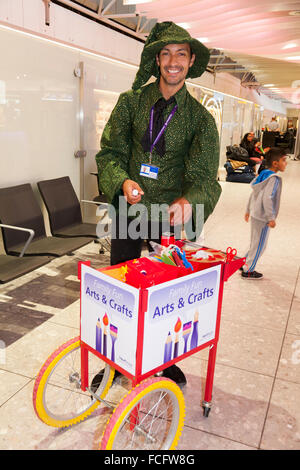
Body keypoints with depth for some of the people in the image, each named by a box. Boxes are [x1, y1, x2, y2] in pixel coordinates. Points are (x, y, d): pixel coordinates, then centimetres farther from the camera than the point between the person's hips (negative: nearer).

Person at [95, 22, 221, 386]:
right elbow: (110, 152, -1)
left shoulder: (200, 117, -2)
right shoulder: (130, 101, 0)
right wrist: (123, 181, -22)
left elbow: (204, 174, -9)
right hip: (129, 207, 1)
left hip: (172, 215, 0)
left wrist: (190, 200, -32)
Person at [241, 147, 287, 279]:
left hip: (255, 214, 9)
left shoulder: (263, 174, 9)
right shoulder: (274, 178, -18)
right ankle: (248, 271, 13)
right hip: (263, 218, -9)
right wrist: (271, 218, -22)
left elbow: (254, 194, 15)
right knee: (259, 245, 4)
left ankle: (244, 264, 30)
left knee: (255, 243, 21)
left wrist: (248, 210, 22)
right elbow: (267, 198, -26)